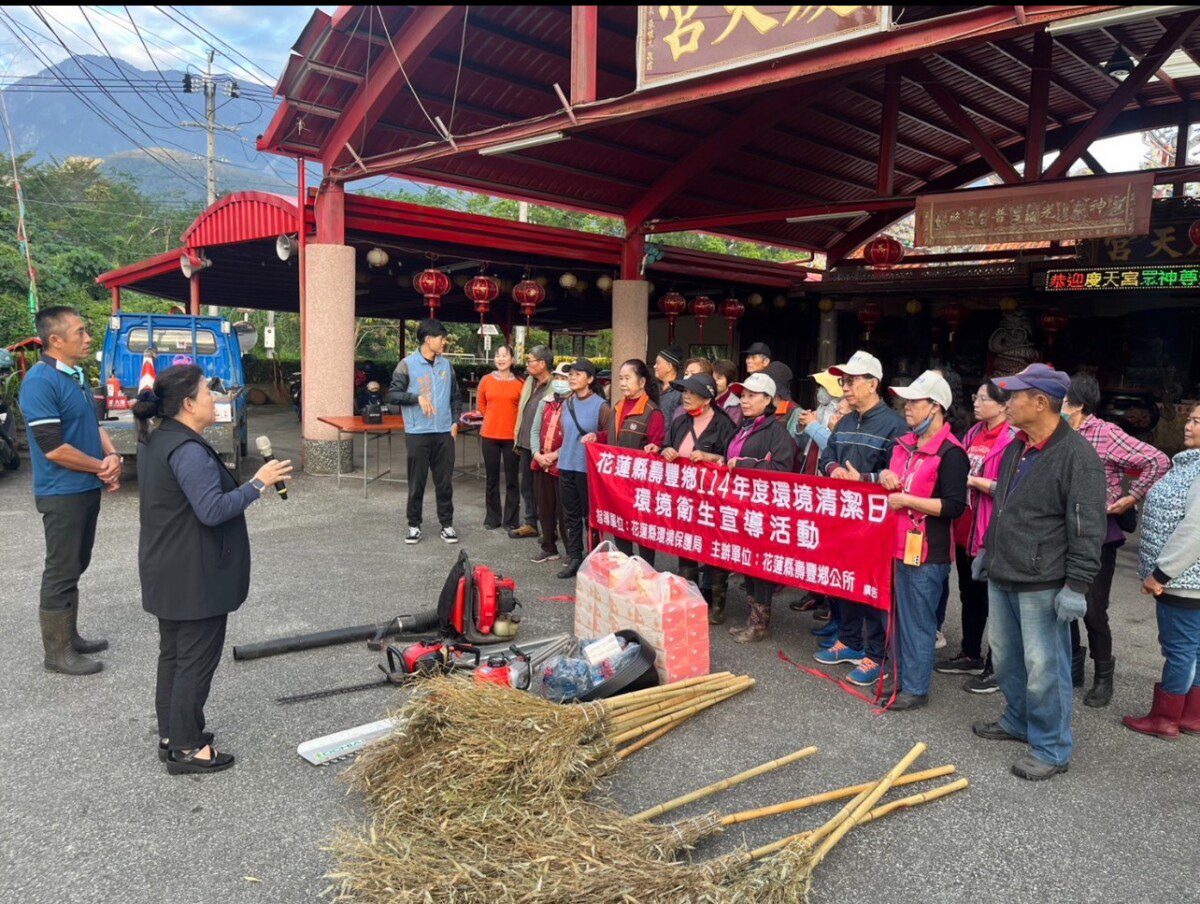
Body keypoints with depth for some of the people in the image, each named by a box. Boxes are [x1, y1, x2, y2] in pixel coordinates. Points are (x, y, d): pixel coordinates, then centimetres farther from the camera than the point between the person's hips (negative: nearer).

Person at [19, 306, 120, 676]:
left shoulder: (76, 376, 10)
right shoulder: (40, 382, -18)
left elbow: (94, 424, 18)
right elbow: (53, 448, -22)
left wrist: (112, 456, -2)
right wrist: (103, 467, -11)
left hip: (88, 489, 9)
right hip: (62, 494, -9)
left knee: (75, 567, 17)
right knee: (61, 571, 0)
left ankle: (69, 636, 30)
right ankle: (57, 652, 11)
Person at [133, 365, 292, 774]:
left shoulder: (154, 440, 10)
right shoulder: (188, 450, -23)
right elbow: (213, 510, -27)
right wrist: (258, 483, -21)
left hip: (166, 572, 11)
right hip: (195, 578, -11)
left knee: (172, 653, 19)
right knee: (197, 658, 1)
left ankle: (170, 734, 31)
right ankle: (186, 748, 11)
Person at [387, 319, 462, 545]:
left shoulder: (446, 365, 10)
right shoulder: (407, 364, -4)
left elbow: (455, 397, 17)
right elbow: (392, 395, -6)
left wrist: (455, 422, 6)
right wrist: (417, 397, -19)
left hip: (444, 433, 4)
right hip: (417, 433, -3)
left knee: (445, 481, 7)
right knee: (416, 482, 4)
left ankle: (447, 524, 17)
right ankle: (414, 525, 16)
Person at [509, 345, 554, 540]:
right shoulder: (529, 382, 11)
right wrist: (518, 440, 17)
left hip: (542, 446, -8)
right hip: (526, 444, 8)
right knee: (527, 485, 15)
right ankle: (530, 523, 27)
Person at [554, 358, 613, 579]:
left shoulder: (601, 405, -8)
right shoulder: (567, 404, 12)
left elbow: (610, 435, -5)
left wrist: (596, 436, -23)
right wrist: (556, 453, 15)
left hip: (588, 467, -6)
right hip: (566, 465, 6)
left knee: (590, 514, 3)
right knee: (571, 514, 11)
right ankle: (573, 558, 19)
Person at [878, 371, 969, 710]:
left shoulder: (950, 452, -14)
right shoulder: (904, 445, 13)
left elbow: (954, 507, -20)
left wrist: (906, 500, -18)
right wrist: (884, 476, 3)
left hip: (927, 552, -8)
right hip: (899, 545, 9)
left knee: (918, 622, 1)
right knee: (900, 617, 17)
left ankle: (915, 688, 13)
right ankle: (902, 677, 30)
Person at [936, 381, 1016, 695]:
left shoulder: (1012, 439, -14)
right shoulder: (974, 434, 10)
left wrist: (972, 480, -19)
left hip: (992, 531, -8)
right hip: (965, 527, 8)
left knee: (993, 600, 3)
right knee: (969, 595, 19)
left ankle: (996, 668, 15)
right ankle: (970, 656, 34)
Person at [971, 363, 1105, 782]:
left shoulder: (1077, 456, -17)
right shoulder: (1016, 448, 10)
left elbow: (1088, 528, -19)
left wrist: (1076, 586, -20)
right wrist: (987, 550, 24)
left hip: (1042, 585, -9)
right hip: (1002, 576, 9)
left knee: (1044, 668, 0)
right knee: (1005, 657, 20)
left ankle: (1052, 748, 15)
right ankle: (1018, 721, 39)